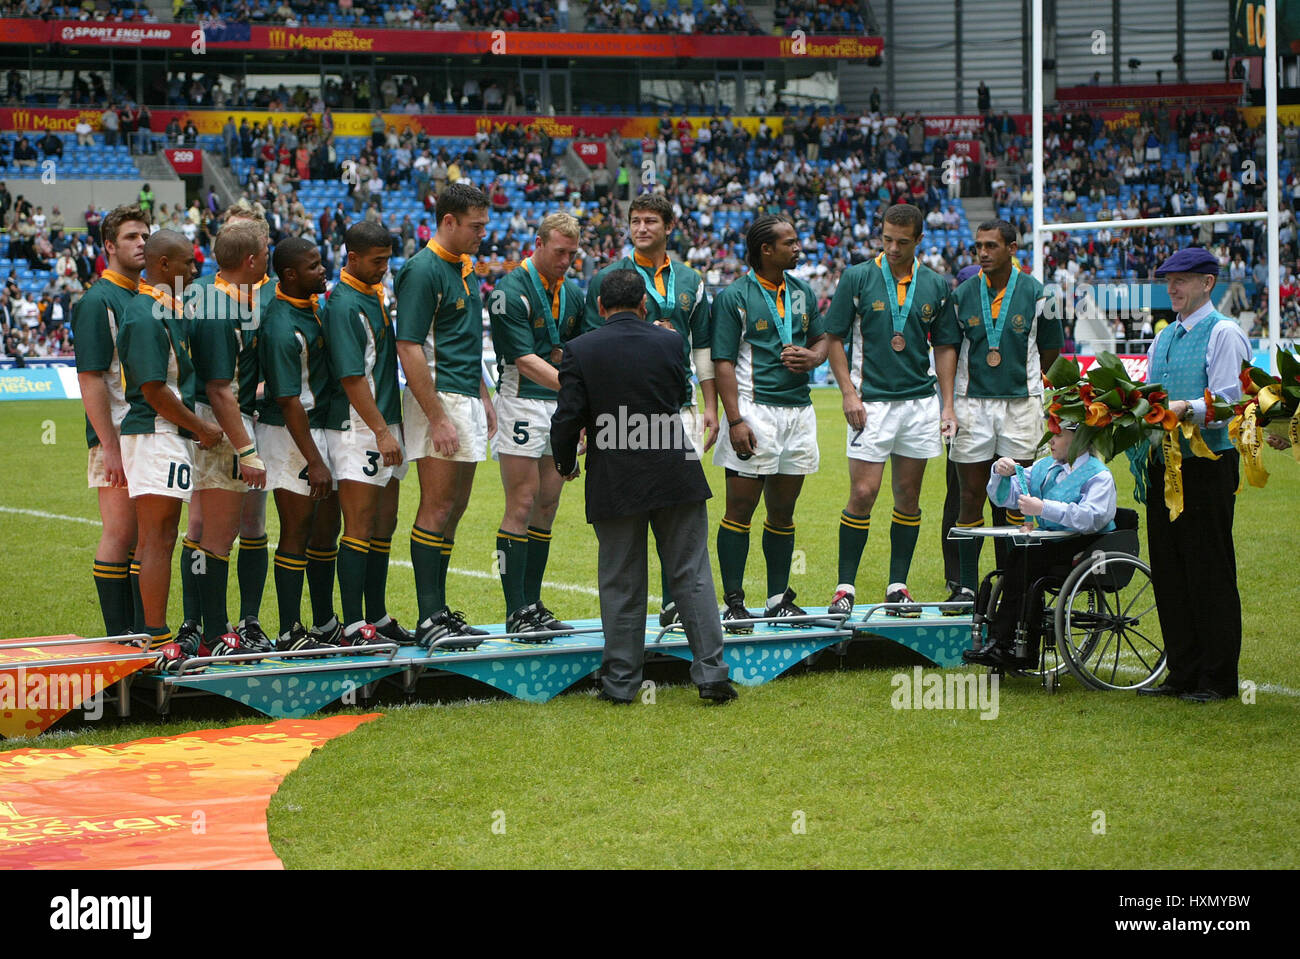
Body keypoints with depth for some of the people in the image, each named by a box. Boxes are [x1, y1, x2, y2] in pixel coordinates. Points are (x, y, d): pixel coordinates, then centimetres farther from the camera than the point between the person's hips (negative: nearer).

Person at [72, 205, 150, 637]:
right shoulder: (97, 301, -8)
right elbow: (90, 379, -13)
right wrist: (110, 447, -18)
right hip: (117, 438, -7)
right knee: (120, 533, -5)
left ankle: (145, 629, 13)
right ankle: (118, 634, -1)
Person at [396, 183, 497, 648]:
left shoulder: (465, 267, 15)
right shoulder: (422, 270, -13)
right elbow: (410, 349, -18)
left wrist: (483, 399, 21)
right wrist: (437, 418, -21)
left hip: (467, 400, 9)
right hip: (439, 400, -9)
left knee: (454, 507, 10)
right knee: (438, 507, -9)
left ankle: (438, 609, 15)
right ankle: (429, 619, -7)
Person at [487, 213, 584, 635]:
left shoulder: (573, 294, 12)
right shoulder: (510, 291, -12)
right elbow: (525, 361, -20)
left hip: (562, 408, 7)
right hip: (523, 404, -7)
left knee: (547, 507, 8)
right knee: (522, 506, -8)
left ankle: (533, 604, 14)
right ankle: (516, 611, -6)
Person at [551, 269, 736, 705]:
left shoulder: (580, 350, -8)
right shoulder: (669, 342, -2)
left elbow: (568, 418, -8)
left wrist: (566, 464, 9)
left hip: (614, 484, -1)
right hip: (675, 475, 1)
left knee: (621, 585, 8)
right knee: (692, 575, 7)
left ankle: (621, 681, 11)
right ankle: (711, 672, 4)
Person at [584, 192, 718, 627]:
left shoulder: (690, 282, 14)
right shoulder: (608, 278, 2)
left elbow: (703, 347, 18)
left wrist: (711, 407, 13)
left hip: (679, 405, 4)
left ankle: (674, 601, 7)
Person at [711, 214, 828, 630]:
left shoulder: (802, 292, 12)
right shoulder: (733, 297, -6)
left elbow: (822, 338, 24)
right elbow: (723, 362, -9)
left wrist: (813, 356, -1)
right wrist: (735, 420, -17)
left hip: (799, 411, 6)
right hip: (755, 410, -6)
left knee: (783, 510, 11)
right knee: (740, 508, -4)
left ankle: (779, 599, 18)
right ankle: (733, 602, 0)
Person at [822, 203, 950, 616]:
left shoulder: (936, 286, 7)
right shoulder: (857, 278, -1)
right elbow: (833, 338, 2)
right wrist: (849, 392, -8)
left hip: (920, 402, 3)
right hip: (871, 403, -3)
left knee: (908, 497, 6)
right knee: (863, 493, -9)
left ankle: (898, 586, 14)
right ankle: (845, 586, -1)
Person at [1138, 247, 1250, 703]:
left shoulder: (1223, 333, -6)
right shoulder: (1162, 339, 19)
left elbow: (1228, 403, -14)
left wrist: (1185, 407, -29)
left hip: (1209, 464, -8)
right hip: (1164, 461, 8)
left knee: (1210, 573, -4)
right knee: (1167, 572, 8)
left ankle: (1217, 678, 1)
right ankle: (1183, 672, 16)